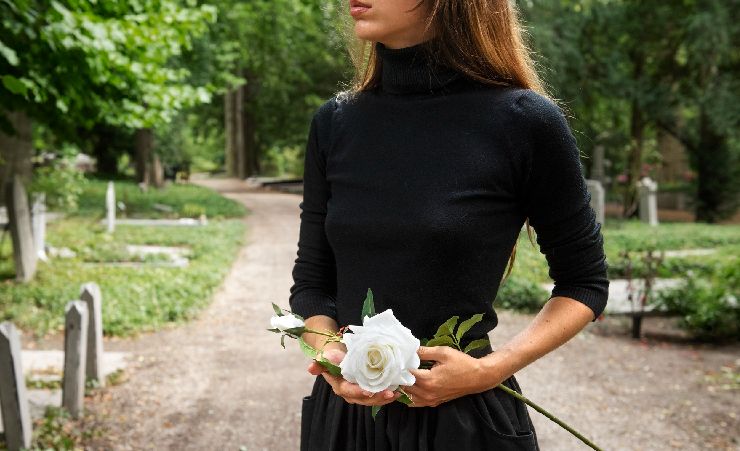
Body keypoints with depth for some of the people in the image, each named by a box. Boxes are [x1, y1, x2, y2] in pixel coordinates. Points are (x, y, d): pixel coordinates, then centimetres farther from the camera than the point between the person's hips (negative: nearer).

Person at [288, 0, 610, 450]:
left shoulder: (525, 122, -12)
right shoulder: (335, 123, -1)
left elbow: (584, 284, -2)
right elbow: (312, 281, 7)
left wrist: (491, 369, -15)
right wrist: (330, 355, -12)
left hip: (465, 414, -3)